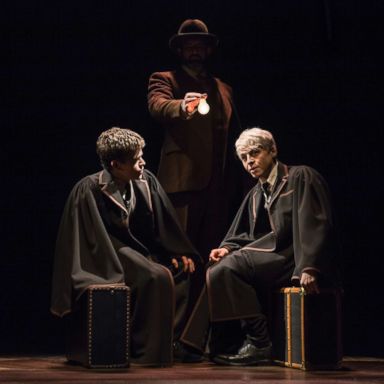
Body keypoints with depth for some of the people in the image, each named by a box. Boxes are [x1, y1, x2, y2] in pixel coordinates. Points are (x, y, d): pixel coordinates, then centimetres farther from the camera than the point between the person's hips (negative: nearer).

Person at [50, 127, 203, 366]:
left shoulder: (146, 182, -2)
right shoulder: (89, 190, -19)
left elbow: (165, 224, 8)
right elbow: (93, 242, -20)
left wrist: (180, 253, 1)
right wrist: (117, 274, -27)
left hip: (143, 252, 8)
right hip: (112, 255, -8)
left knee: (184, 270, -7)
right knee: (157, 277, -29)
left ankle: (173, 341, 2)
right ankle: (146, 350, -17)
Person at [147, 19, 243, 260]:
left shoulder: (224, 89, 25)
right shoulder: (165, 79, 10)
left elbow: (235, 134, 24)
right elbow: (157, 105, -12)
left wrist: (239, 183, 14)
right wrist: (182, 107, -34)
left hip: (220, 183, 5)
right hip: (183, 179, -5)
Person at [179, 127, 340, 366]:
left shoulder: (301, 177, -3)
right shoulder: (255, 196, 21)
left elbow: (315, 225, -14)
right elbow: (244, 236, 19)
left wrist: (309, 268, -26)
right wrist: (228, 248, -4)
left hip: (297, 262, -8)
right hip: (275, 257, 8)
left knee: (227, 268, -21)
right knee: (219, 268, -11)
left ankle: (259, 344, -17)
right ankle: (227, 344, -10)